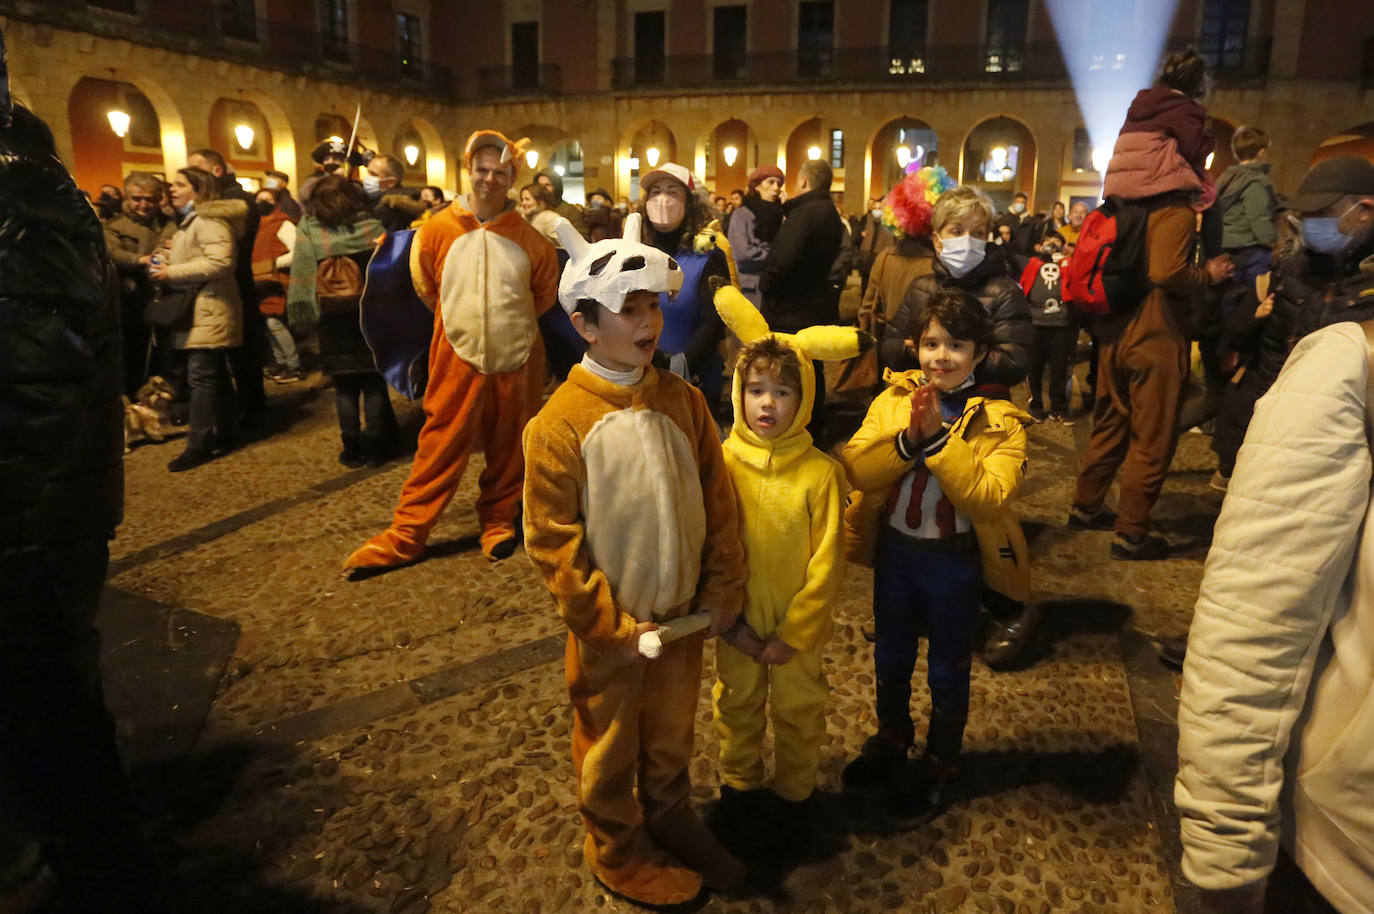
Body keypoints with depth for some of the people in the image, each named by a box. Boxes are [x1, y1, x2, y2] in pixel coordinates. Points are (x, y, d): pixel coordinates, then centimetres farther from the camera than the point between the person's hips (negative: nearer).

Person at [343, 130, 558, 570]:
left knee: (507, 450, 11)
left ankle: (498, 521, 30)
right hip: (458, 357, -1)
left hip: (516, 360, 1)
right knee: (440, 448, 2)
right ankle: (405, 535, 11)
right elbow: (425, 286, 12)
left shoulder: (529, 238, -3)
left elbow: (545, 291, 14)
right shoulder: (437, 230, -4)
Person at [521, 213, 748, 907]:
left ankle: (670, 819, 48)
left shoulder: (681, 400, -4)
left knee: (671, 736, 23)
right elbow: (552, 542, -15)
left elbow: (717, 500, 2)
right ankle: (617, 851, 41)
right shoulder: (560, 423, -18)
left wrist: (723, 588, 1)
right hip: (612, 630, -4)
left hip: (684, 615, 4)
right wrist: (610, 624, -14)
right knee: (610, 750, 18)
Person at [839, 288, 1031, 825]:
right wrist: (908, 437, -29)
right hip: (894, 549, 4)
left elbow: (989, 497, -26)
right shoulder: (893, 398, -4)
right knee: (890, 655, 22)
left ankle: (939, 764, 39)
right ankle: (891, 738, 48)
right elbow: (856, 470, -15)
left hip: (955, 561, -3)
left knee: (948, 666, 16)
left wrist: (938, 438, -32)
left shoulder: (998, 419, -13)